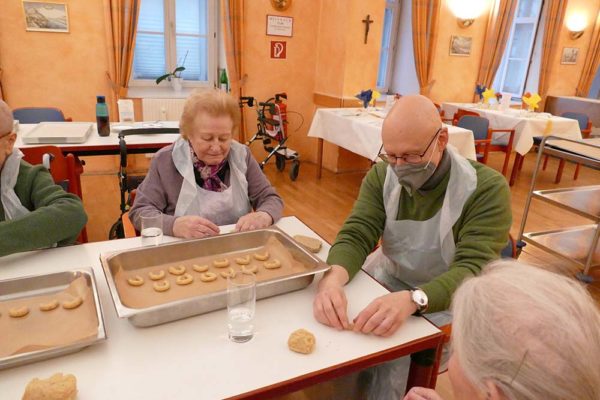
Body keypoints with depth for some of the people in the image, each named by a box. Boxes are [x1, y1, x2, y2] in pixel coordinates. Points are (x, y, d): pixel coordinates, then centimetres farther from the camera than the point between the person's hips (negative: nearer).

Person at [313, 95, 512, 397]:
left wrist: (412, 300, -45)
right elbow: (356, 235, -11)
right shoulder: (381, 176, -6)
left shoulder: (487, 189, -19)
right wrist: (334, 278, -34)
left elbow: (473, 269, -26)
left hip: (445, 303, -4)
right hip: (387, 283, 4)